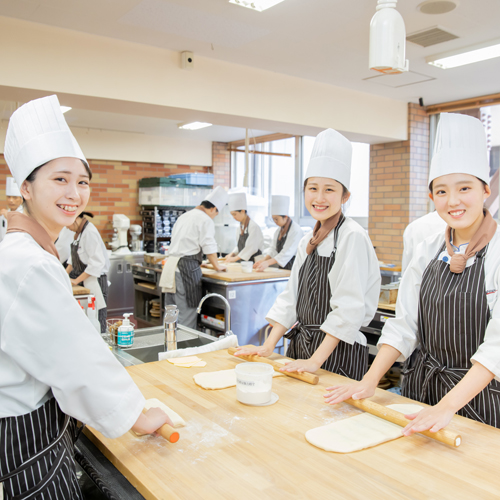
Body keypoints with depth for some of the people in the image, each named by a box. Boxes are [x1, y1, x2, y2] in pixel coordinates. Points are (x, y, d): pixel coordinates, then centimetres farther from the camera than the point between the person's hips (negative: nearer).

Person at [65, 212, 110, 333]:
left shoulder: (89, 232, -19)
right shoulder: (79, 232, 10)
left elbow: (97, 263, -24)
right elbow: (74, 257, 20)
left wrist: (76, 280, -20)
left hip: (95, 280, -9)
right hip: (84, 279, 9)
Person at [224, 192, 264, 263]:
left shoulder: (254, 227, -12)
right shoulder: (240, 227, 13)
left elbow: (251, 248, -17)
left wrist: (235, 258, -15)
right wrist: (232, 254, 2)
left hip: (253, 261, -7)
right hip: (243, 262, 7)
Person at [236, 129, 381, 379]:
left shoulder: (352, 237, -16)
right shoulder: (307, 241, 8)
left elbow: (349, 307, -20)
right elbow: (291, 296, 10)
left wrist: (315, 360, -20)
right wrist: (268, 347, 4)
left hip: (337, 353, -7)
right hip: (301, 345, 7)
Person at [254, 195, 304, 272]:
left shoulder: (296, 230, -16)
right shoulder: (279, 230, 12)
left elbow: (288, 253, -24)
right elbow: (273, 248, 9)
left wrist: (268, 262, -29)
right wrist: (264, 259, -10)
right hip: (282, 268, 7)